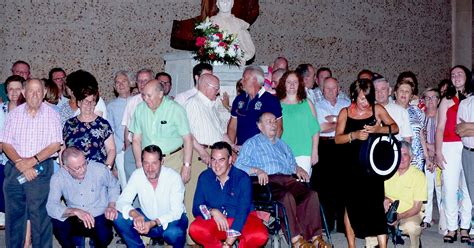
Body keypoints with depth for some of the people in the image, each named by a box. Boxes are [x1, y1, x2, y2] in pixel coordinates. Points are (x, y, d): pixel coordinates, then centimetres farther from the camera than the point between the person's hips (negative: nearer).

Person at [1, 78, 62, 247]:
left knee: (39, 213, -4)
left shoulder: (51, 115, 1)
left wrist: (32, 161, -14)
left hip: (41, 169, -2)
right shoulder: (14, 114, 6)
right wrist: (21, 163, -12)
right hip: (15, 168, 2)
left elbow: (55, 145, -3)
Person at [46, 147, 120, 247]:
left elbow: (114, 186, 6)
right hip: (75, 220, 1)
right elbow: (51, 207, -22)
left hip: (99, 218, -1)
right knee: (56, 222, -28)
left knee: (104, 236, -31)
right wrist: (75, 211, -36)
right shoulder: (58, 178, -13)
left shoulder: (100, 169, -14)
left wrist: (111, 206, -10)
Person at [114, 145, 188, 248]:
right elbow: (122, 201, -15)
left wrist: (153, 223, -39)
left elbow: (176, 212, -24)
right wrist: (135, 214, -37)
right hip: (146, 218, 3)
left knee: (173, 233, -36)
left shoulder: (174, 177, -22)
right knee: (118, 218, -19)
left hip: (171, 220, -3)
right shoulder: (137, 175, -13)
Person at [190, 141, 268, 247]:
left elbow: (243, 211, -20)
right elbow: (196, 208, -4)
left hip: (242, 220, -1)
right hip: (214, 221, 1)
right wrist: (213, 212, -27)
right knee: (195, 229, -29)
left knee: (260, 236, -32)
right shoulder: (204, 177, -4)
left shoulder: (242, 178, -13)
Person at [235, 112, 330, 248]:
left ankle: (315, 236, -29)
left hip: (287, 179, 5)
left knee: (311, 194, -26)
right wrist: (257, 170, -13)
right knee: (287, 197, -37)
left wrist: (297, 168, 9)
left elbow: (292, 164, 32)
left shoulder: (282, 144, 34)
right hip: (267, 181, -5)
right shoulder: (251, 144, 16)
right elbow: (238, 166, 3)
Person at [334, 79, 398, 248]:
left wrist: (379, 129, -16)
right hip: (351, 166, 1)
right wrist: (354, 135, -19)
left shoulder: (377, 109, 5)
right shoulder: (345, 112, 4)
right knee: (351, 205, 9)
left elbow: (395, 128, 2)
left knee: (375, 204, -8)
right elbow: (337, 139, -2)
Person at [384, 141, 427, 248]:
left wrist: (399, 217, -27)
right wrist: (384, 199, -13)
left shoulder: (418, 175, -11)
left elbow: (417, 208, -11)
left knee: (411, 226, -36)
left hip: (410, 214, -3)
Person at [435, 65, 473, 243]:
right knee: (450, 188, -1)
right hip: (450, 147, 0)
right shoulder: (447, 100, 12)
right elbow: (440, 128, 7)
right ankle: (452, 228, 6)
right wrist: (438, 152, 0)